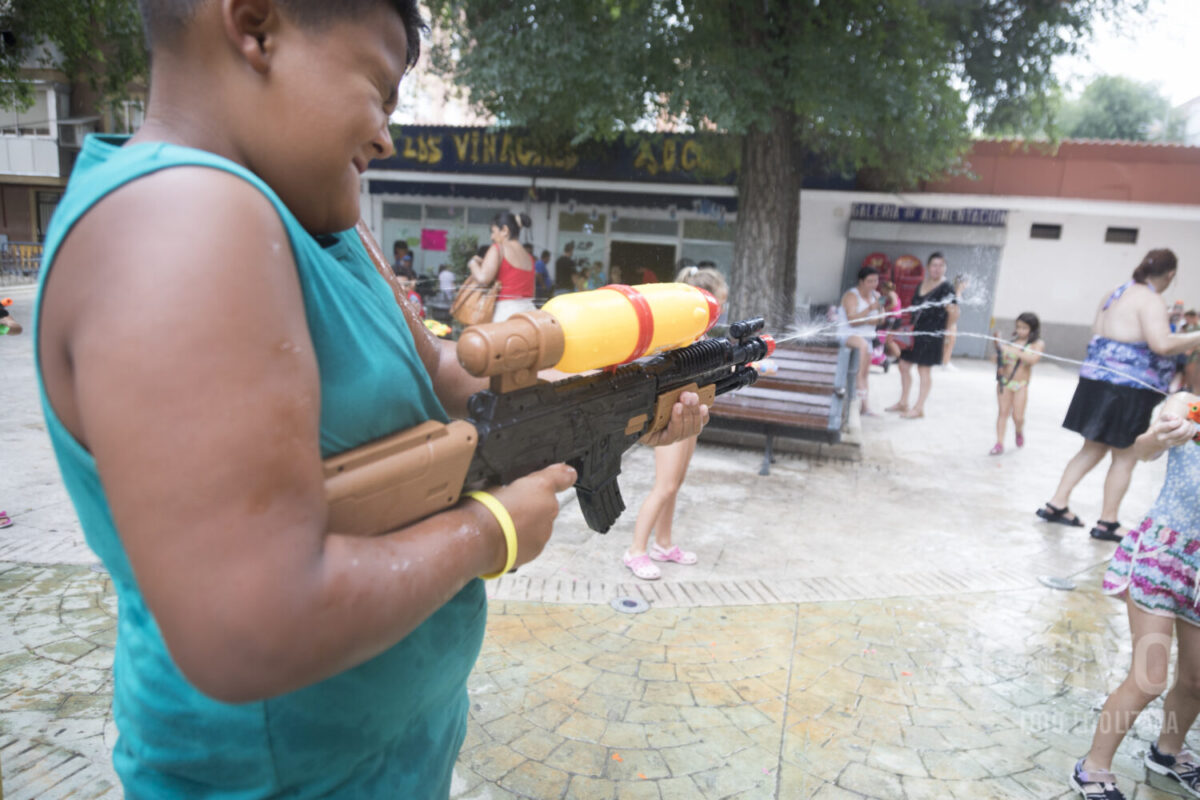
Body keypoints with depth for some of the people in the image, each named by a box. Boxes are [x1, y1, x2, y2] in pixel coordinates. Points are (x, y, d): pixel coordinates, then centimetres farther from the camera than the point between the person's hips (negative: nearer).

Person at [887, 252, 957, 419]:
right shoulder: (921, 285, 11)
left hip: (931, 336, -7)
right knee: (904, 365, 13)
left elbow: (954, 313, -12)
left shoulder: (946, 288, -9)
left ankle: (919, 408, 8)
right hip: (915, 332, 8)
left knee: (924, 370, -1)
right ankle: (903, 403, 27)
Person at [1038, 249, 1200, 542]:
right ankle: (1107, 522, 13)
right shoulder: (1151, 301, -14)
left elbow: (1098, 336, 20)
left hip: (1097, 382, 8)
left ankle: (1056, 504, 19)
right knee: (1125, 458, 5)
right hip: (1127, 389, -8)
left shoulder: (1116, 294, 13)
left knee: (1093, 448, 19)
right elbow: (1161, 343, -27)